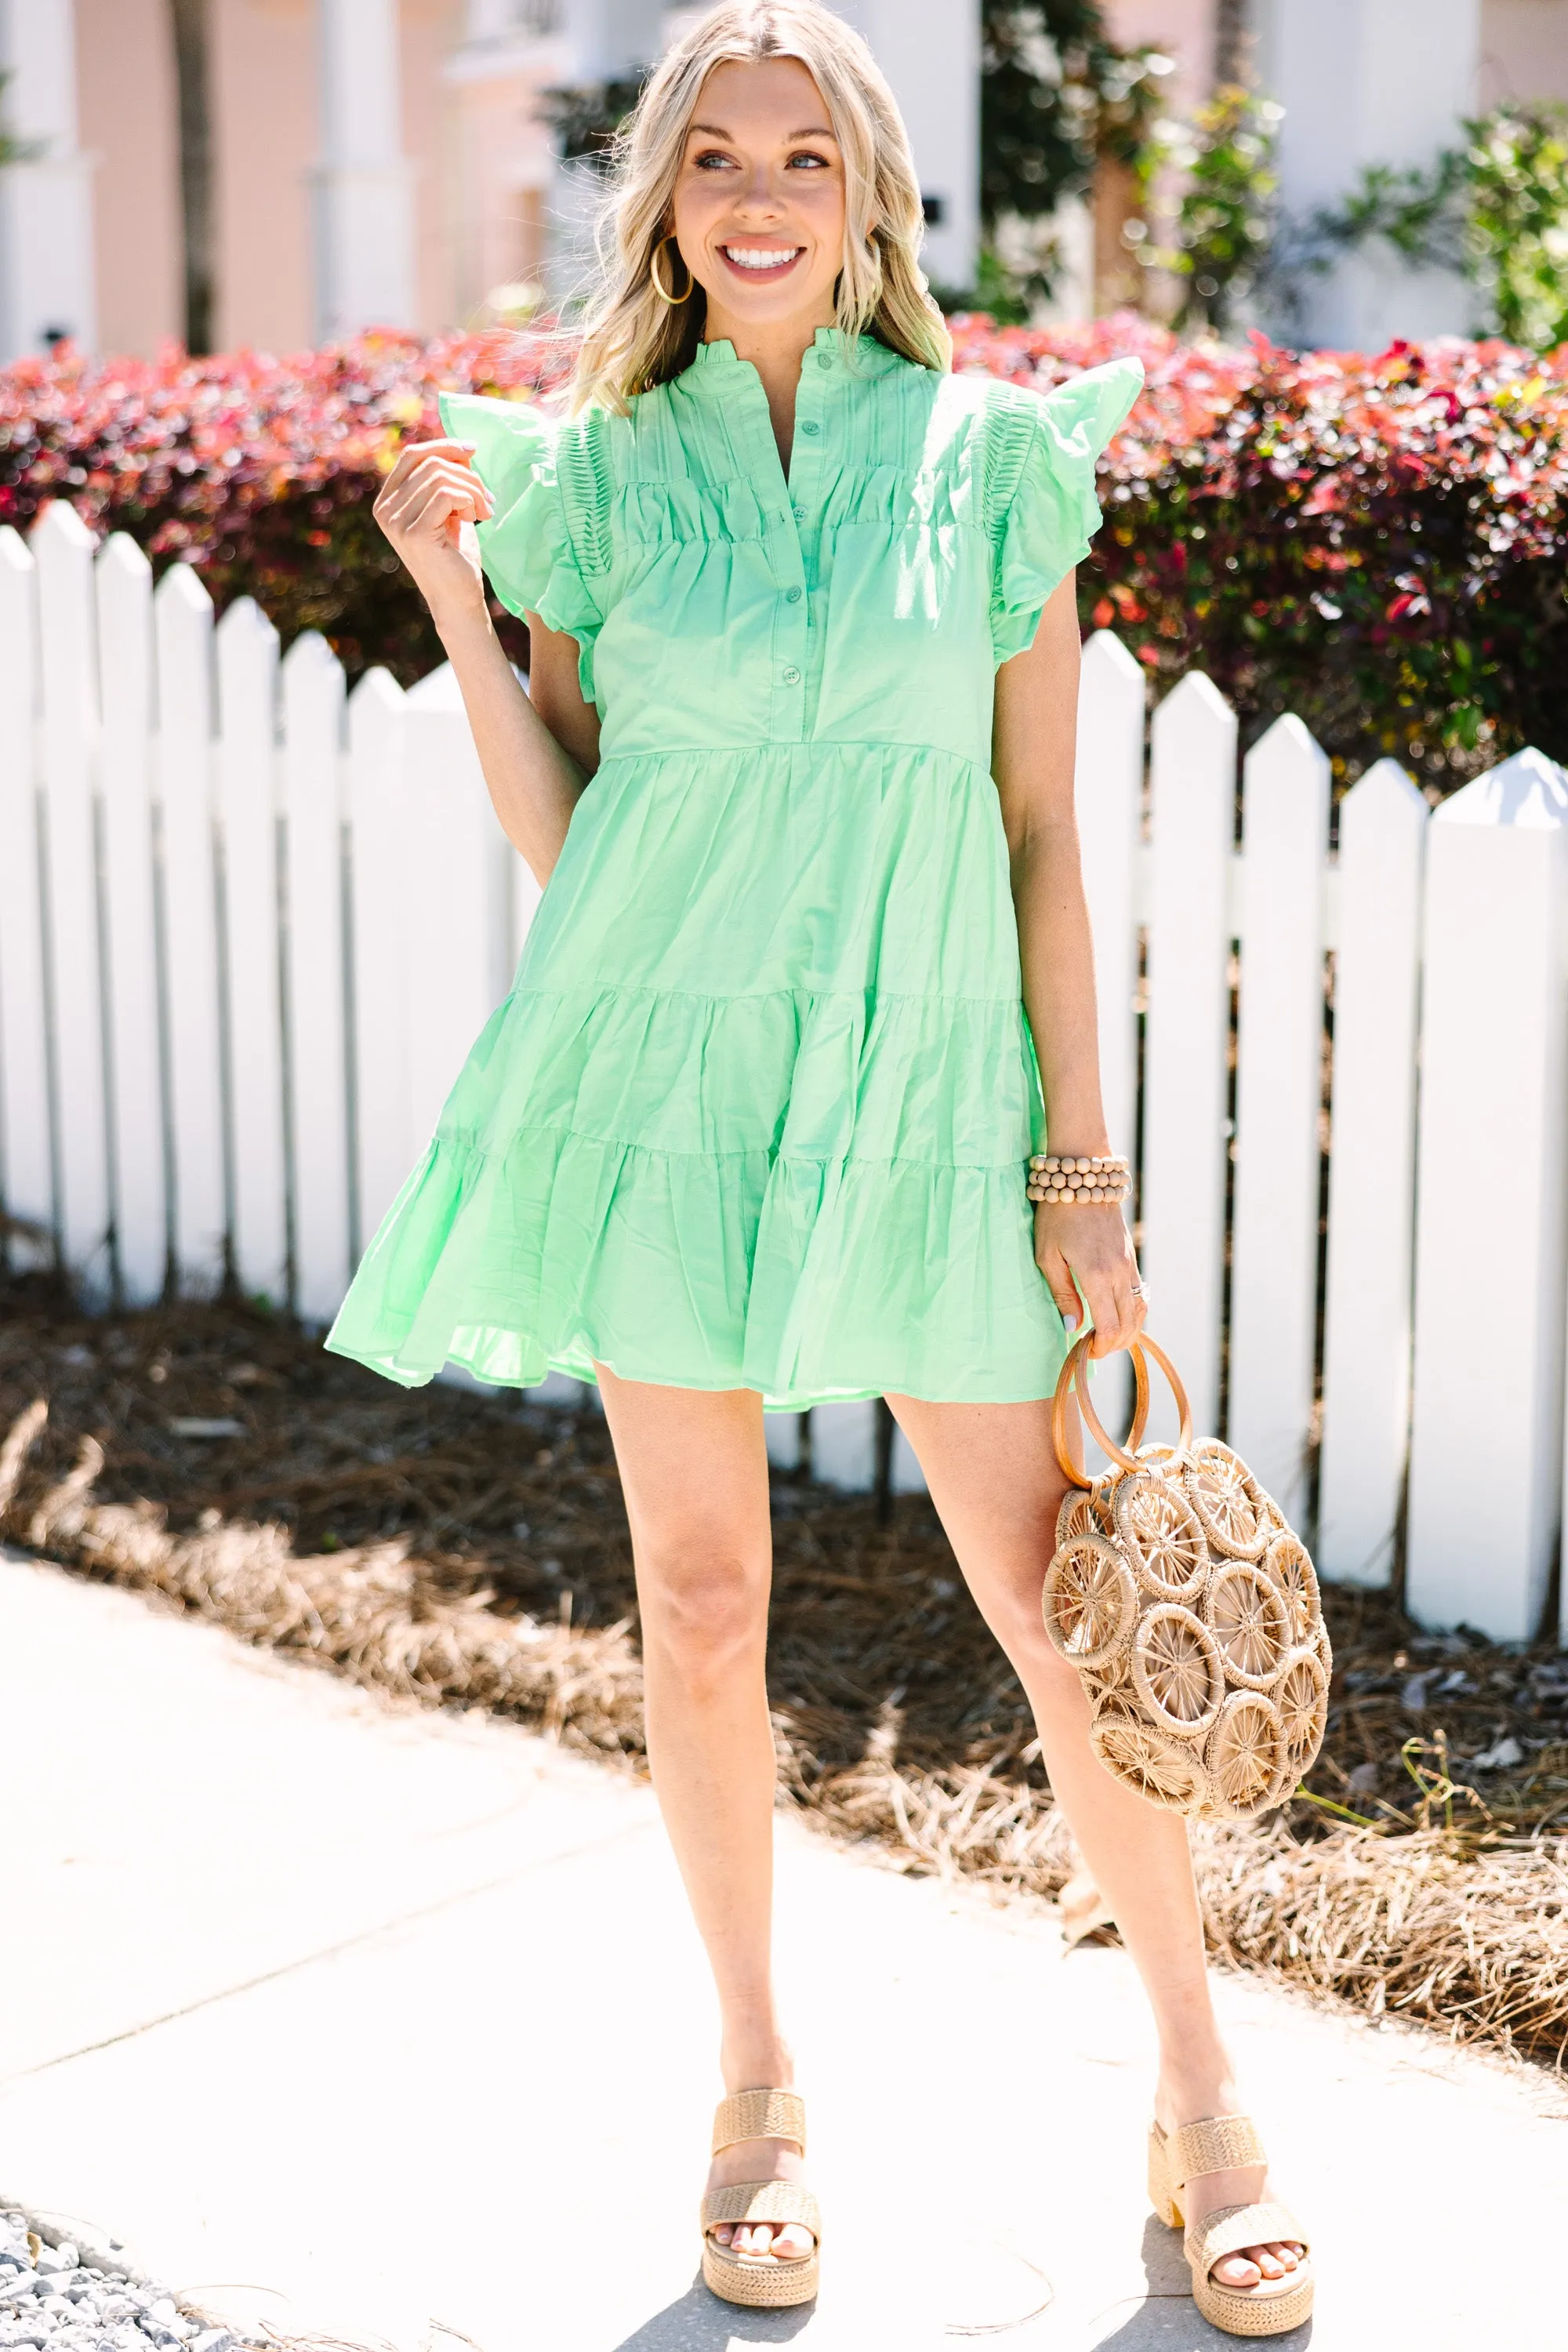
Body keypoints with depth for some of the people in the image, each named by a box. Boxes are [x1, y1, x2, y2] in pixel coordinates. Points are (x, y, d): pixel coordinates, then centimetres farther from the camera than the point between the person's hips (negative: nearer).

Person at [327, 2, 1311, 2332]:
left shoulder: (994, 460, 0)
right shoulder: (592, 472, 3)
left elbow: (1043, 836, 1)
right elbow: (561, 837, 4)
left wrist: (1083, 1169, -1)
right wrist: (452, 594, -7)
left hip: (916, 1090, -1)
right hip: (663, 1078, 1)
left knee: (1064, 1610, 2)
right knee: (701, 1603, 8)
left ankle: (1201, 2092, 22)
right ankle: (759, 2080, 28)